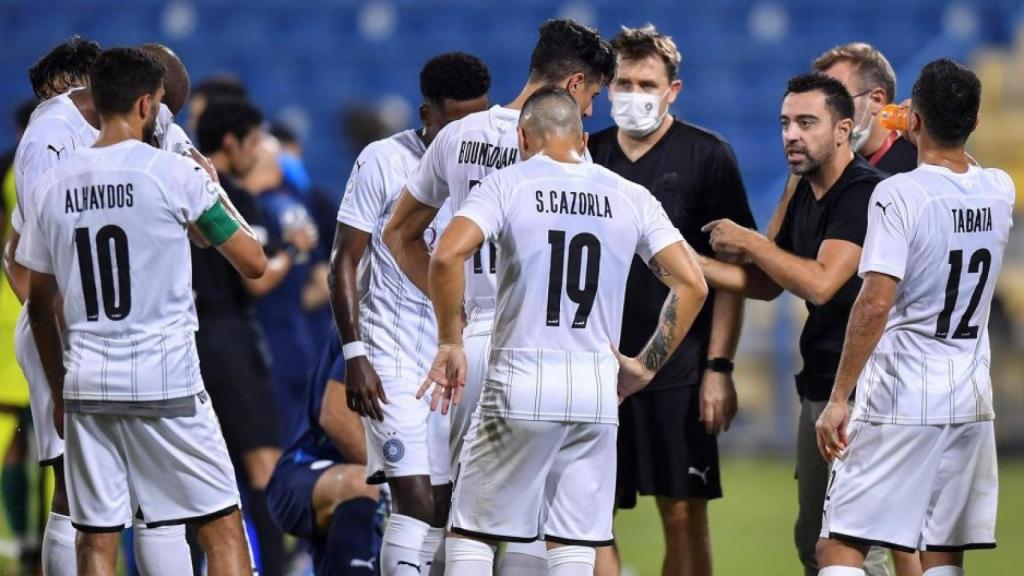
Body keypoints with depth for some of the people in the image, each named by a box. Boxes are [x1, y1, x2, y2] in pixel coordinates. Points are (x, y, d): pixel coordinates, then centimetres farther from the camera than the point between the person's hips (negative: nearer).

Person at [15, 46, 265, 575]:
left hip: (87, 387, 4)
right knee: (222, 531, 4)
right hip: (167, 385, -4)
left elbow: (40, 308, 13)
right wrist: (214, 188, 13)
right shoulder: (175, 174, -7)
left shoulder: (51, 187, 6)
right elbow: (253, 263, -2)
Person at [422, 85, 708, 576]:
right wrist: (645, 366, 12)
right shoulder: (631, 198, 8)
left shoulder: (508, 185, -2)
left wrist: (450, 343, -7)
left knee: (471, 535, 8)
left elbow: (448, 255, -18)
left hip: (520, 383, -3)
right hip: (597, 388, 3)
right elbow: (691, 285, 4)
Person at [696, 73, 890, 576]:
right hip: (818, 385, 10)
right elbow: (768, 285, 21)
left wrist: (749, 242, -14)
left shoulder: (864, 193, -17)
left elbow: (820, 284, -27)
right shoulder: (807, 193, 13)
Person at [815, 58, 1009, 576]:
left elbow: (875, 303, -21)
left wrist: (838, 398, -17)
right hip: (971, 401, 6)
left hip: (899, 398, -6)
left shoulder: (897, 194, -14)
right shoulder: (1000, 191, 4)